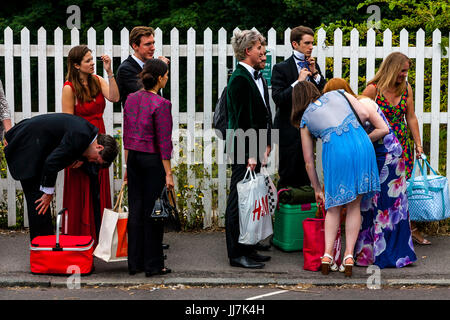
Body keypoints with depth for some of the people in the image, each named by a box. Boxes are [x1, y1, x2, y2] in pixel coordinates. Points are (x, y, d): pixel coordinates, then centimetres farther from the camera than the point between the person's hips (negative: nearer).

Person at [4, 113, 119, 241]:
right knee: (37, 196, -7)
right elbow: (52, 162, -25)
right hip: (26, 147, -10)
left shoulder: (88, 130, 4)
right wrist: (48, 192, -16)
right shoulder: (80, 136, -26)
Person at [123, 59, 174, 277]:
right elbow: (164, 142, -16)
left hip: (134, 158, 7)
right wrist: (168, 173, -12)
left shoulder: (131, 99, 5)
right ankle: (153, 265, 6)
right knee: (153, 210, 0)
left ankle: (134, 263, 16)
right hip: (153, 160, -7)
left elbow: (127, 135, 11)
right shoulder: (161, 104, -16)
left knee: (135, 209, 11)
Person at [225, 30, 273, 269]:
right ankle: (236, 254, 4)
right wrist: (251, 153, -20)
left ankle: (247, 249, 22)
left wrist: (265, 145, 14)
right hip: (243, 150, -9)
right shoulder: (239, 78, -14)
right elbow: (242, 120, -18)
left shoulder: (256, 76, 15)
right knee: (239, 200, -2)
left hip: (254, 148, 9)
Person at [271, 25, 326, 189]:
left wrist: (315, 73, -4)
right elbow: (278, 98, -15)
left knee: (305, 177, 11)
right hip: (289, 129, -5)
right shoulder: (281, 68, -6)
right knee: (288, 177, -1)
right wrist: (298, 81, -18)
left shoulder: (314, 66, 11)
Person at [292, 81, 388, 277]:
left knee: (334, 205, 16)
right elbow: (364, 114, 7)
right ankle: (349, 253, 7)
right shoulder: (339, 94, 23)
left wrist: (317, 190, 30)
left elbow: (309, 163, 21)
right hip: (361, 143, 1)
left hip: (335, 150, -1)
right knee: (354, 205, 12)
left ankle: (328, 253, 4)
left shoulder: (305, 121, 20)